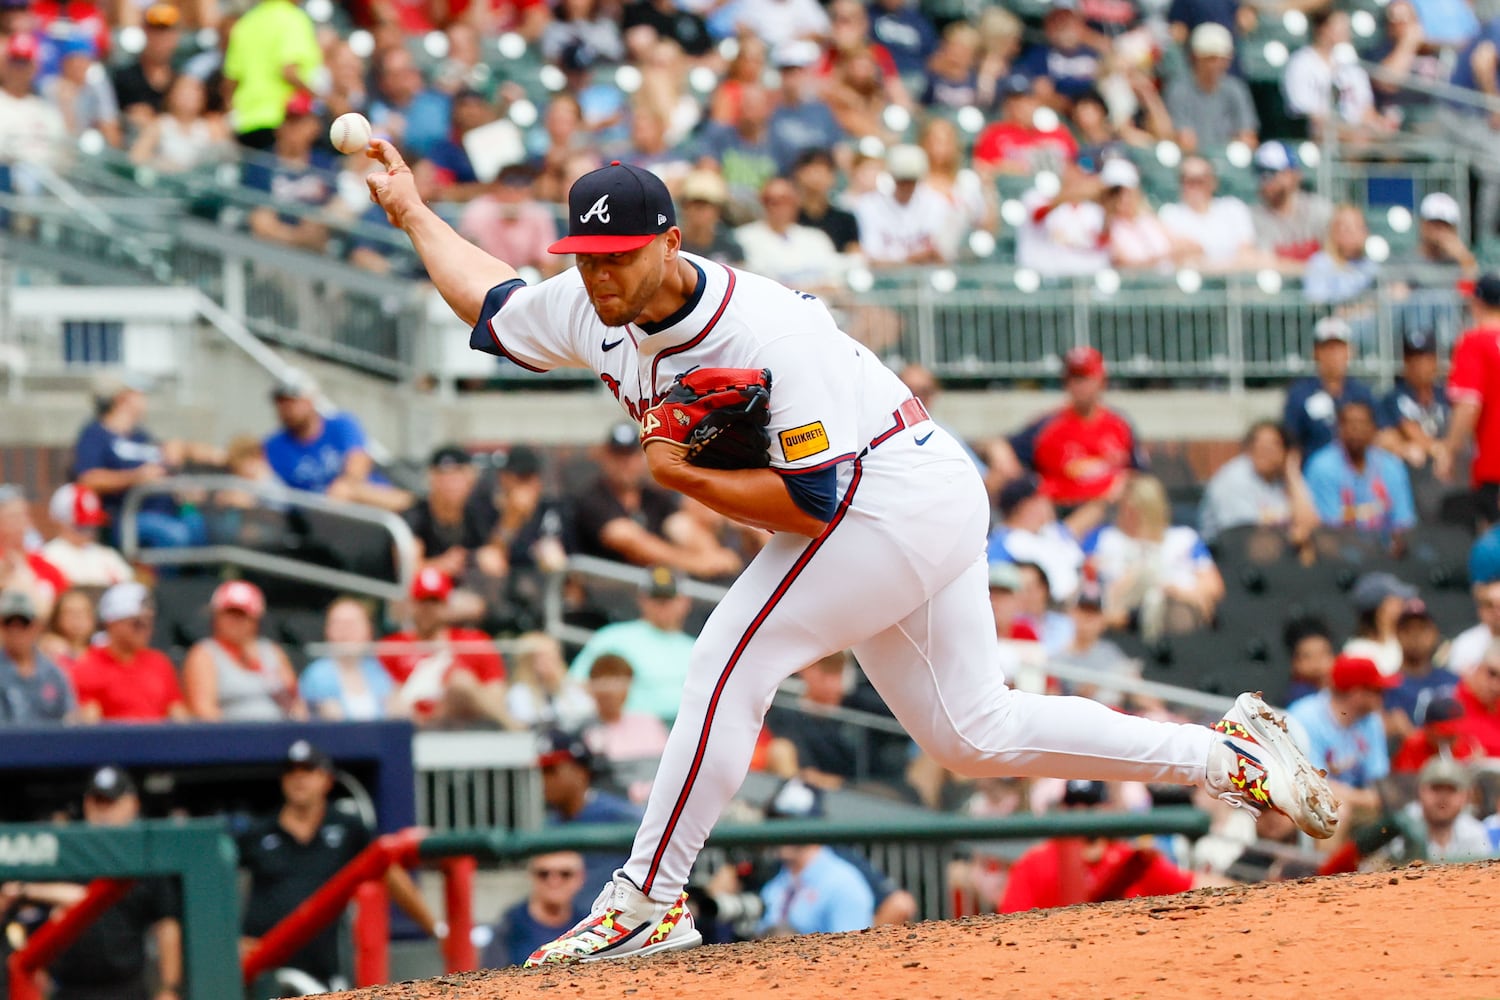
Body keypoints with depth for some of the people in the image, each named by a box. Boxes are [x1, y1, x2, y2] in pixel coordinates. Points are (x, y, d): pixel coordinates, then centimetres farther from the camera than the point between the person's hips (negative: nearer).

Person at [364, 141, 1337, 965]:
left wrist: (682, 475, -27)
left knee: (729, 662, -17)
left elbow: (813, 501, -32)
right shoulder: (593, 310, -4)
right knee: (973, 730, 13)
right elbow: (492, 299, 17)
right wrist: (413, 212, 20)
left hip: (900, 495, -10)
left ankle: (648, 900, -12)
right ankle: (1224, 753, 19)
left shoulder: (765, 334, -29)